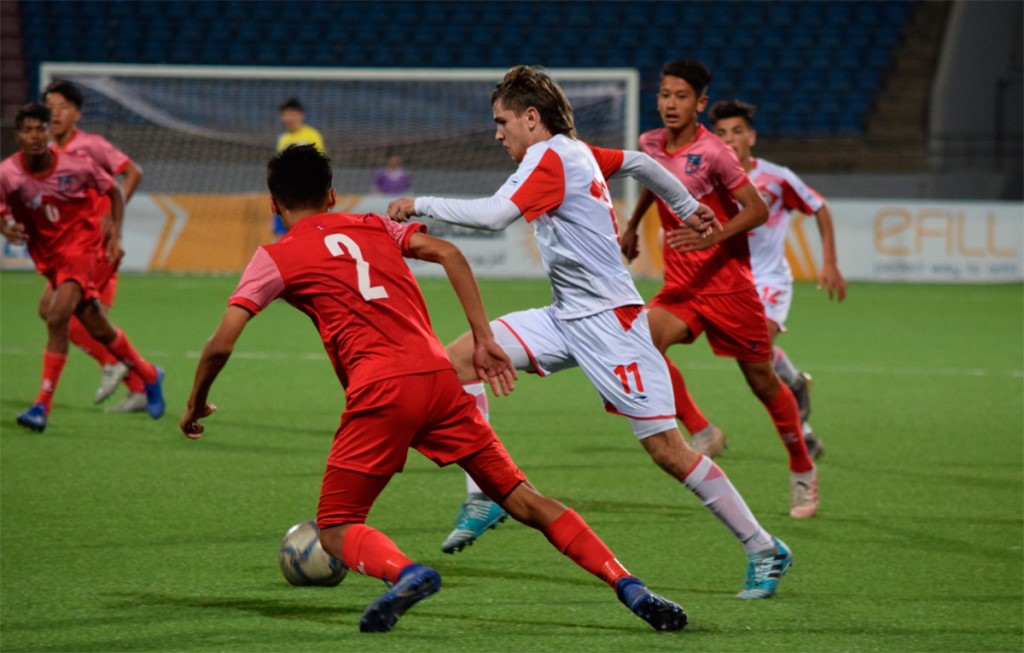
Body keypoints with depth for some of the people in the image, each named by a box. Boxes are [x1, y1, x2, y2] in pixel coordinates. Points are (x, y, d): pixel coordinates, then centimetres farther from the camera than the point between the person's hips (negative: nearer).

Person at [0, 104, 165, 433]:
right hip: (50, 257, 4)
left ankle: (43, 404, -22)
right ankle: (149, 375, 37)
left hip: (84, 246, -4)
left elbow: (113, 192, 5)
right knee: (98, 329, 10)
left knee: (57, 316, -24)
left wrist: (115, 234, -5)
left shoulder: (77, 165, -12)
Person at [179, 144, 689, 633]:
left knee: (335, 530, 5)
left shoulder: (274, 259, 10)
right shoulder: (374, 227, 22)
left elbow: (220, 344, 3)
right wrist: (484, 341, 8)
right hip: (438, 376, 4)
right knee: (522, 499, 10)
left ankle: (406, 572, -27)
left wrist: (197, 403, 20)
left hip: (378, 391, -4)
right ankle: (629, 587, -2)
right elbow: (448, 254, 9)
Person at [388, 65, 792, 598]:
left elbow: (493, 215, -27)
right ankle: (484, 496, -5)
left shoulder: (549, 156, -15)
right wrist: (688, 209, 38)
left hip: (608, 319, -10)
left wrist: (420, 205, -17)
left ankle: (763, 549, 2)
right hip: (567, 318, 10)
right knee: (460, 358, -4)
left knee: (665, 448, -8)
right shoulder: (577, 152, 12)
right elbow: (640, 163, 25)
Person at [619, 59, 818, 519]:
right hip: (681, 283, 5)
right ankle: (702, 433, -10)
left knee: (762, 380, 4)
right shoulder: (650, 145, 2)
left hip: (727, 279, -5)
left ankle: (803, 471, 23)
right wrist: (632, 226, 32)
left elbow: (757, 210, -13)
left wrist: (714, 235, -27)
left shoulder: (712, 153, -16)